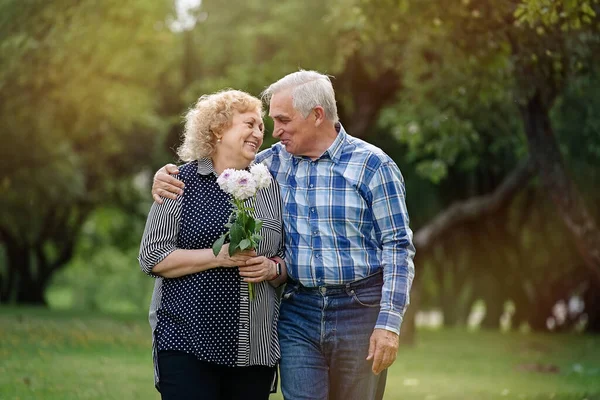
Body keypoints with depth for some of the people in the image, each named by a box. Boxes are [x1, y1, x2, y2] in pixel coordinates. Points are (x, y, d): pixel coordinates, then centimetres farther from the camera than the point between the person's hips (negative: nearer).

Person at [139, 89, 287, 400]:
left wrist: (272, 268, -6)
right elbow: (152, 256, -4)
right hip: (188, 343, -4)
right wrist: (218, 257, -15)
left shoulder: (269, 188, 13)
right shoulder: (182, 182, 0)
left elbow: (288, 258, 18)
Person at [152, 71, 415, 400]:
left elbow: (399, 248, -7)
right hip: (297, 313, 3)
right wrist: (167, 175, -3)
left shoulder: (372, 165, -5)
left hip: (359, 311, -3)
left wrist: (389, 323, -14)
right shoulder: (275, 161, 7)